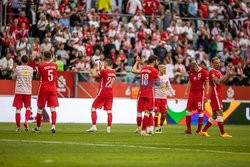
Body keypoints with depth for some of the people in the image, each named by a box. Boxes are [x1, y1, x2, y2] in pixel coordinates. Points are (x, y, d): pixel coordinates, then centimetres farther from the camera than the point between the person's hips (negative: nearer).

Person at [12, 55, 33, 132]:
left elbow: (14, 77, 9)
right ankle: (26, 120, -9)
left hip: (19, 91, -2)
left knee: (18, 108, 3)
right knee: (28, 107, 16)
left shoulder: (17, 68, -4)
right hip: (28, 91, 2)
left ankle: (18, 127, 0)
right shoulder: (31, 69, 3)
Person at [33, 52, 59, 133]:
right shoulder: (55, 65, 2)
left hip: (44, 88, -2)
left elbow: (38, 74, 8)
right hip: (53, 88, 2)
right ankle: (53, 126, -19)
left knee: (40, 107, 9)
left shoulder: (41, 65, -8)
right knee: (53, 107, -2)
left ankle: (38, 127, 17)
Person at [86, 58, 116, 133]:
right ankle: (109, 128, -2)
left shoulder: (103, 71, -13)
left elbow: (94, 75, -2)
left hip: (102, 93, -5)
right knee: (109, 110, 5)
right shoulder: (113, 72, 6)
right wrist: (101, 68, 18)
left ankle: (94, 126, -2)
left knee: (93, 108, 5)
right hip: (110, 94, 5)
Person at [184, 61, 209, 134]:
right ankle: (188, 129, 8)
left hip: (200, 94, -6)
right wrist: (186, 92, 11)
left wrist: (206, 95, -11)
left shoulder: (204, 73, -9)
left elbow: (206, 84, -8)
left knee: (200, 111, -2)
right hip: (192, 93, 6)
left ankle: (199, 130, 5)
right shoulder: (191, 72, 8)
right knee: (188, 110, 1)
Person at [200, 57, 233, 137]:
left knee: (214, 115, 10)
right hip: (215, 94, -10)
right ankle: (223, 133, -13)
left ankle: (204, 131, 14)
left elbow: (224, 82, 20)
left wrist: (229, 75, 5)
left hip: (219, 94, 10)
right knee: (220, 113, -12)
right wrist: (226, 75, -20)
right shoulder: (212, 71, -10)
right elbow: (217, 82, -22)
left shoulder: (218, 72, 19)